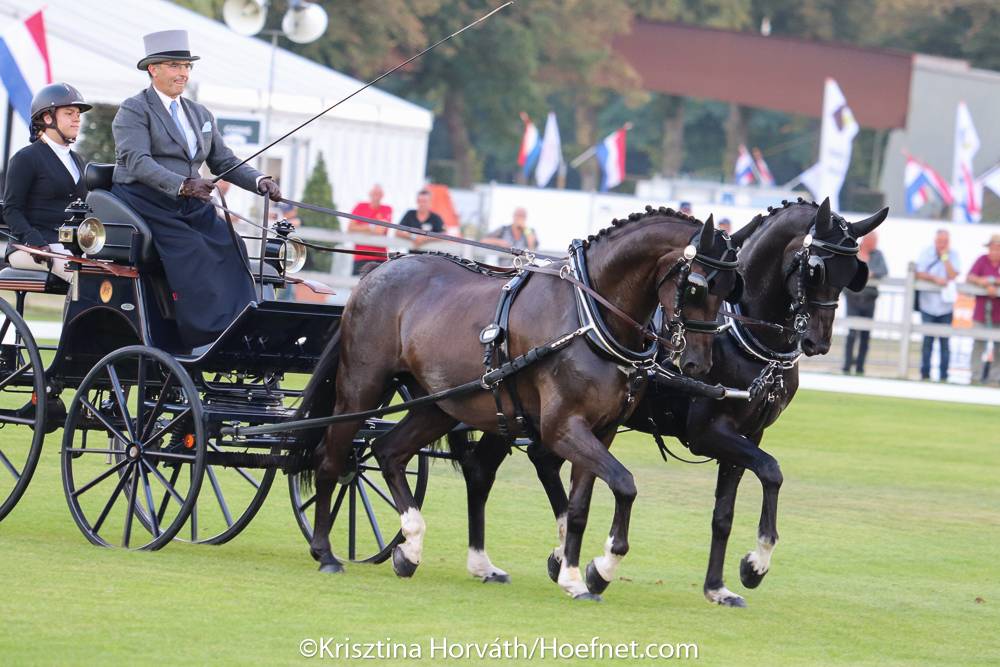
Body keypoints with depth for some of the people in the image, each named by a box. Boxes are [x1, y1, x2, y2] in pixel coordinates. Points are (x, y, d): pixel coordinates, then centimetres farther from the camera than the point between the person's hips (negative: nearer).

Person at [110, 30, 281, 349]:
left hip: (191, 207, 7)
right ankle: (208, 337, -34)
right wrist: (182, 185, -32)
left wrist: (260, 181, -3)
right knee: (191, 252, -28)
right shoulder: (133, 111, -1)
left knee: (228, 244, -19)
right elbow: (137, 161, -17)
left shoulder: (200, 115, 22)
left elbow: (225, 162, 18)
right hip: (146, 205, -6)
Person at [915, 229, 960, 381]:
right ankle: (925, 374, 5)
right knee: (927, 340, 0)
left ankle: (944, 375, 4)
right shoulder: (926, 253, 1)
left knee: (944, 341, 0)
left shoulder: (953, 255, 2)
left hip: (945, 305, 0)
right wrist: (934, 279, -19)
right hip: (928, 304, 0)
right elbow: (919, 274, -6)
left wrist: (945, 257, -12)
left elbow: (952, 276, -11)